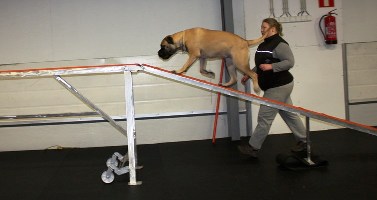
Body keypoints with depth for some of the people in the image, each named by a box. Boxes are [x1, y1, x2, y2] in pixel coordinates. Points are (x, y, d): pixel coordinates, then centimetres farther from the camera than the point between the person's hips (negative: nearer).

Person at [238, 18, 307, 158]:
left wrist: (271, 66, -28)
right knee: (289, 114, 15)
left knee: (265, 117, -6)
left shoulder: (279, 44, -16)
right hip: (275, 86, 10)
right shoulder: (264, 44, 13)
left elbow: (290, 62, -22)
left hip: (279, 86, -10)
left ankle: (253, 147, 0)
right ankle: (303, 141, 26)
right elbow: (261, 65, 22)